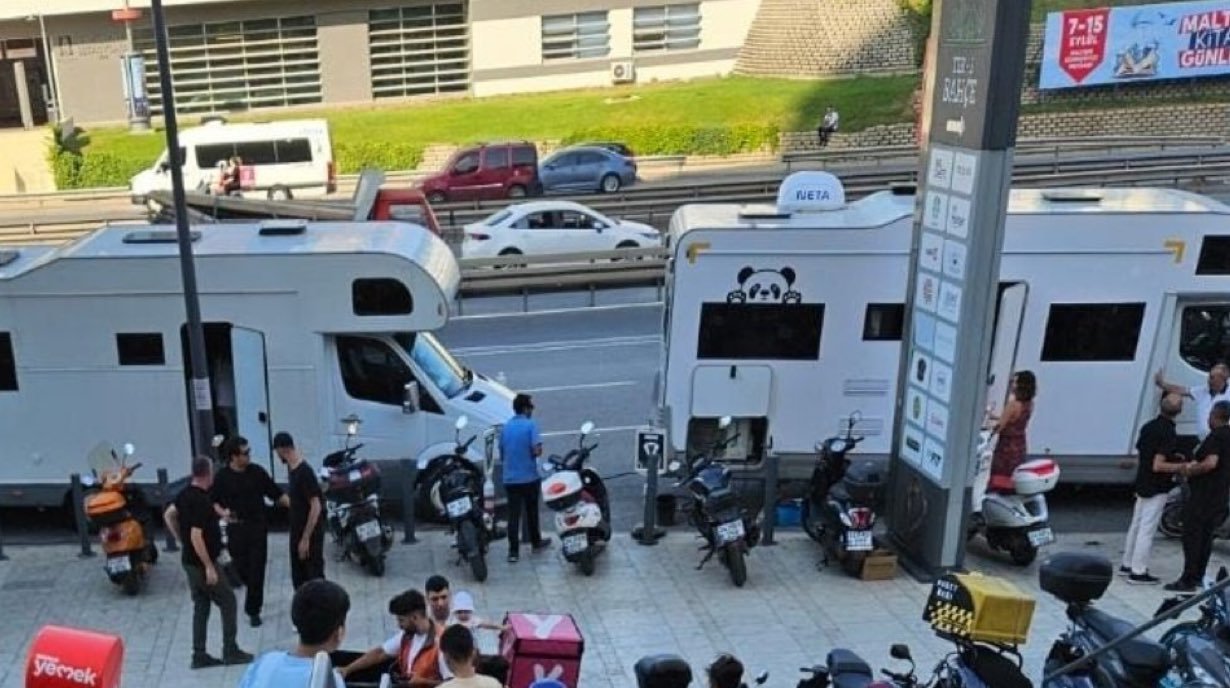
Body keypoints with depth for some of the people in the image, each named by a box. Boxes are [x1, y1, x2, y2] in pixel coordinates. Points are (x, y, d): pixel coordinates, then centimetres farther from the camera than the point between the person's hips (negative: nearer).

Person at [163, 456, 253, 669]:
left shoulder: (186, 494, 4)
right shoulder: (201, 501, -25)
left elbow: (168, 515, 18)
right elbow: (196, 537, -28)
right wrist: (209, 567, -23)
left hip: (190, 561, 9)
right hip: (202, 563, -9)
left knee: (201, 606, 14)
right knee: (227, 601, 4)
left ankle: (199, 655, 17)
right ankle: (230, 651, 11)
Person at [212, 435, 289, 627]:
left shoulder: (257, 472, -4)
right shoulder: (222, 476, -5)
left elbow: (276, 493, 1)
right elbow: (213, 501, 4)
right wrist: (222, 512, -16)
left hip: (258, 526, 0)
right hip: (236, 528, 1)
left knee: (256, 569, -3)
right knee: (241, 567, 11)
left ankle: (253, 610, 8)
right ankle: (254, 595, 42)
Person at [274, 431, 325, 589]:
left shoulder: (305, 472, -22)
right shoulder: (292, 469, 6)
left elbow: (316, 507, -23)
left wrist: (306, 538, -22)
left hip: (310, 536, -9)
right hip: (297, 533, 9)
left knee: (314, 578, 0)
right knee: (298, 577, 16)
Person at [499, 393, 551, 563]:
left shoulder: (506, 427, 6)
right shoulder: (530, 425, -11)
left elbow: (502, 453, 13)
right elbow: (537, 450, -20)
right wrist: (531, 454, 1)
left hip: (510, 478, 3)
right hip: (529, 477, -3)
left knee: (513, 514, 4)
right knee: (531, 511, 15)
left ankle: (513, 551, 1)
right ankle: (536, 541, 31)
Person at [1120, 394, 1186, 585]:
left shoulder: (1148, 426, 4)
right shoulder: (1170, 434, -20)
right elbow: (1158, 466, -25)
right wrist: (1182, 466, -19)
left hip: (1143, 484, 8)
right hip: (1157, 488, -8)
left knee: (1136, 524, 17)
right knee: (1147, 529, -2)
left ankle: (1127, 564, 26)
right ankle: (1138, 572, 2)